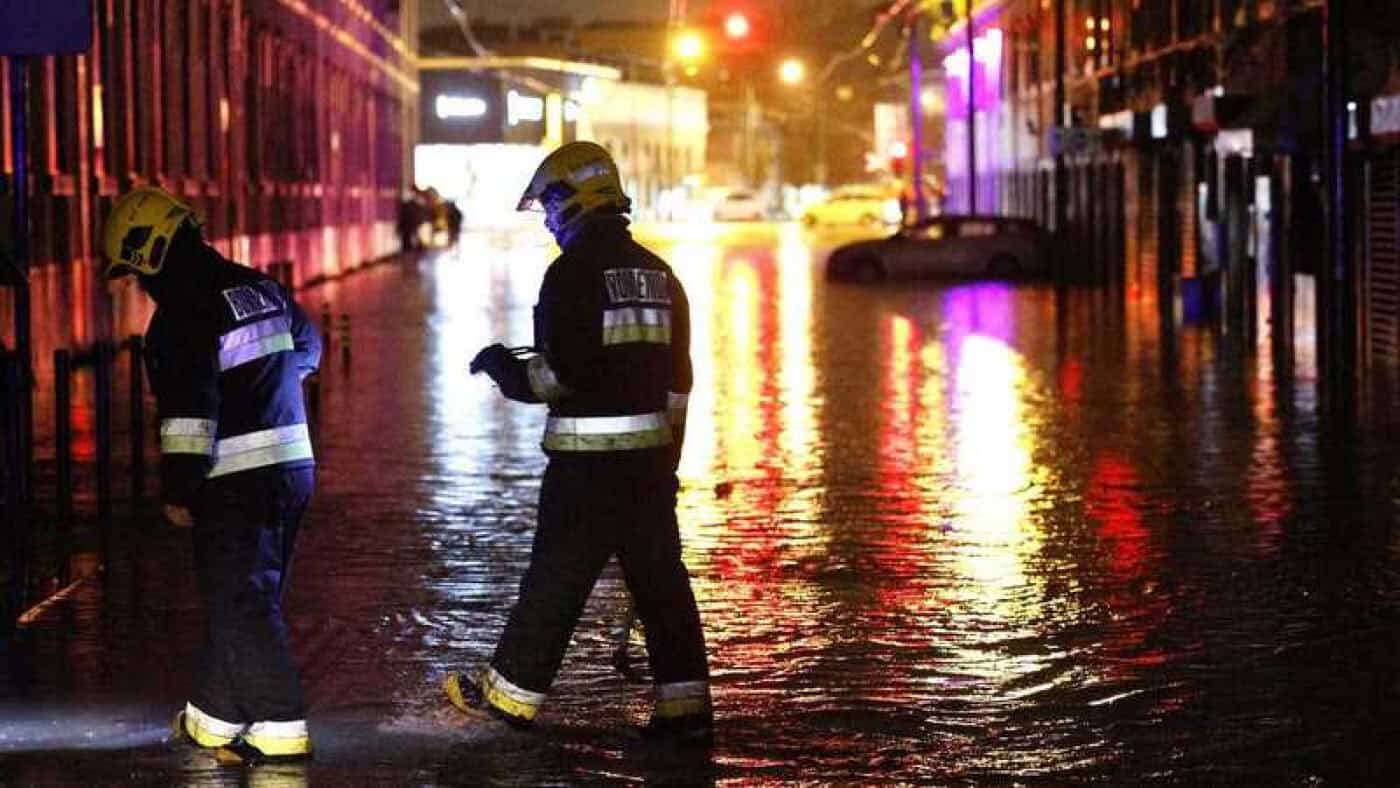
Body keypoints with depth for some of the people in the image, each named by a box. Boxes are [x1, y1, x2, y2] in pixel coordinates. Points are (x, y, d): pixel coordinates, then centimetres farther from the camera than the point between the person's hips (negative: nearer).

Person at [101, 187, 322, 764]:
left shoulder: (182, 314, -15)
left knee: (243, 603, -3)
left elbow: (188, 410, -20)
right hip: (293, 466, 9)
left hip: (236, 480, -9)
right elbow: (307, 347, 29)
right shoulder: (258, 288, 11)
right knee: (237, 597, 17)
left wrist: (177, 489, -14)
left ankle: (281, 728, -6)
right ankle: (212, 717, 25)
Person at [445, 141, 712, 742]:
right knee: (661, 578, 8)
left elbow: (563, 370, -18)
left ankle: (511, 692, 15)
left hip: (588, 457, -7)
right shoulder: (658, 273, 11)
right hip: (651, 448, 7)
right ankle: (684, 705, 8)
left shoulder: (575, 271, -12)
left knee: (556, 578, 3)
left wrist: (511, 372, 1)